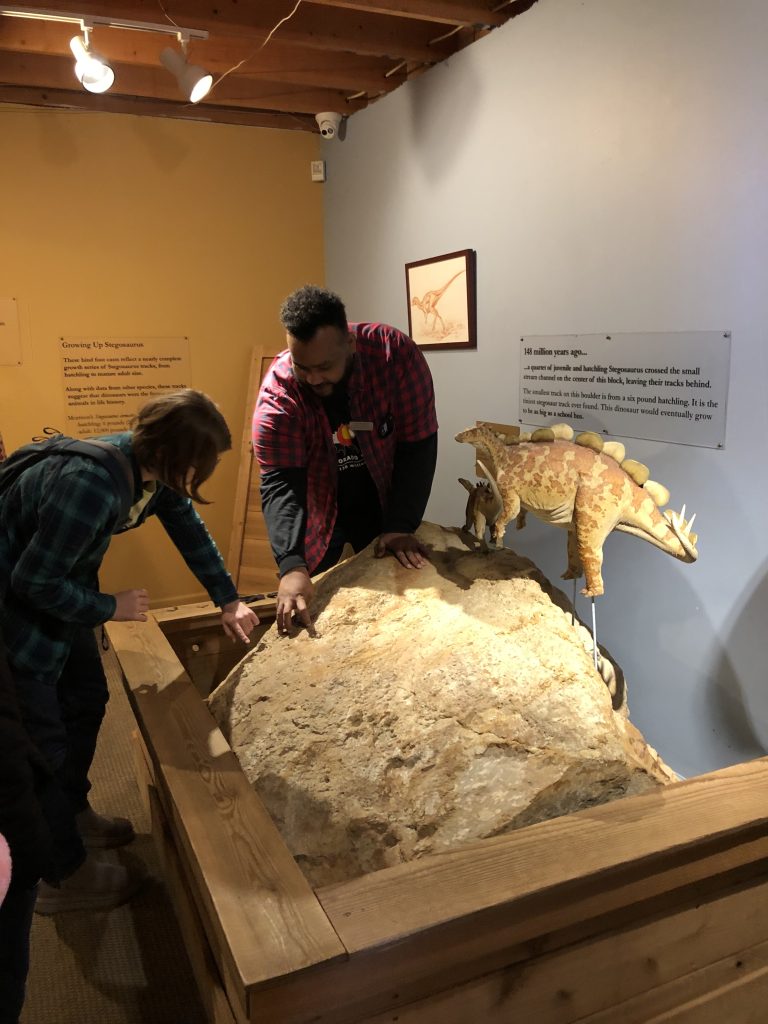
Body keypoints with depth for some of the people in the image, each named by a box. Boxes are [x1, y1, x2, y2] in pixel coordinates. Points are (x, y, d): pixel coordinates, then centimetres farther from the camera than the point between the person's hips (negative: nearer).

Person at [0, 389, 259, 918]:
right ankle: (62, 876, 20)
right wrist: (110, 608, -15)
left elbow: (190, 531, 6)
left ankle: (71, 813, 42)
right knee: (43, 740, 2)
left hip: (60, 587, 9)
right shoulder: (91, 484, -37)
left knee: (87, 698, 19)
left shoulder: (153, 467, -10)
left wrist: (229, 600, 6)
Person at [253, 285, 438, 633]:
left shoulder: (397, 354, -25)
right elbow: (279, 484, -29)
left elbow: (418, 446, -20)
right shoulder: (278, 392, -25)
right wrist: (291, 565, -42)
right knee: (303, 609, 4)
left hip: (382, 503, 1)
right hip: (317, 510, -1)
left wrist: (400, 526, -23)